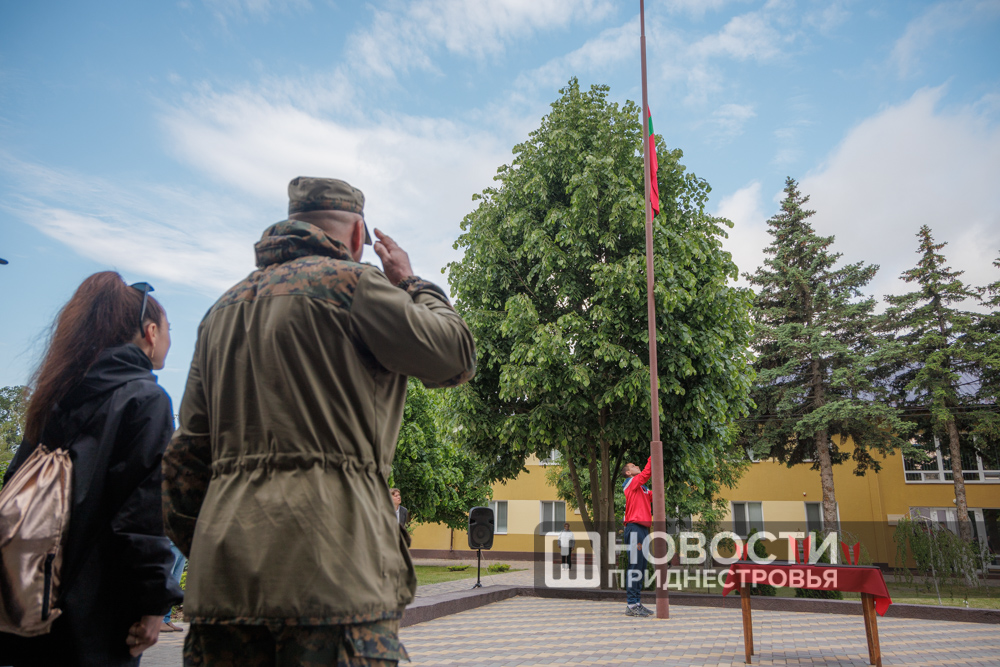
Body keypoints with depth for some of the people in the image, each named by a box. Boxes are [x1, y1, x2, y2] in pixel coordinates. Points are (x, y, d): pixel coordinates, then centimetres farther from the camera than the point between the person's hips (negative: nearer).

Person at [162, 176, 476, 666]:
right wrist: (411, 285, 14)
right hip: (328, 568, -7)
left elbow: (187, 451, 19)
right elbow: (455, 358, 0)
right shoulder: (349, 281, -3)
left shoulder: (222, 309, 20)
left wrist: (199, 549, 23)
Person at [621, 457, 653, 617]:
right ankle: (631, 605, -9)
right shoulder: (630, 482, -1)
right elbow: (646, 472, -11)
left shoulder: (642, 488, 24)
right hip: (635, 527, -9)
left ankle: (636, 603, 14)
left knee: (640, 568, 10)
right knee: (634, 566, -10)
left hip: (643, 528, 9)